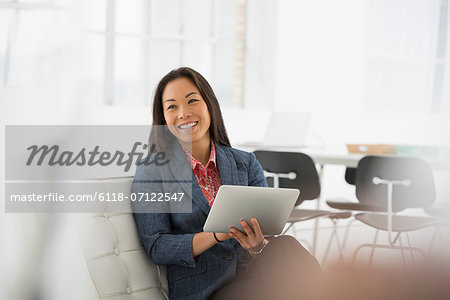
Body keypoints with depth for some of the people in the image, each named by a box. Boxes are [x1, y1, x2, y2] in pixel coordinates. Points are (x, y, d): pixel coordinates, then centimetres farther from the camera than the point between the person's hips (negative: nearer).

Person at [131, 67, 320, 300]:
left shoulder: (246, 164, 12)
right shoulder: (151, 171, 2)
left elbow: (267, 234, 7)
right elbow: (156, 248, -4)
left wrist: (257, 245, -18)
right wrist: (215, 236, -19)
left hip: (253, 279, 4)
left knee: (286, 247, -29)